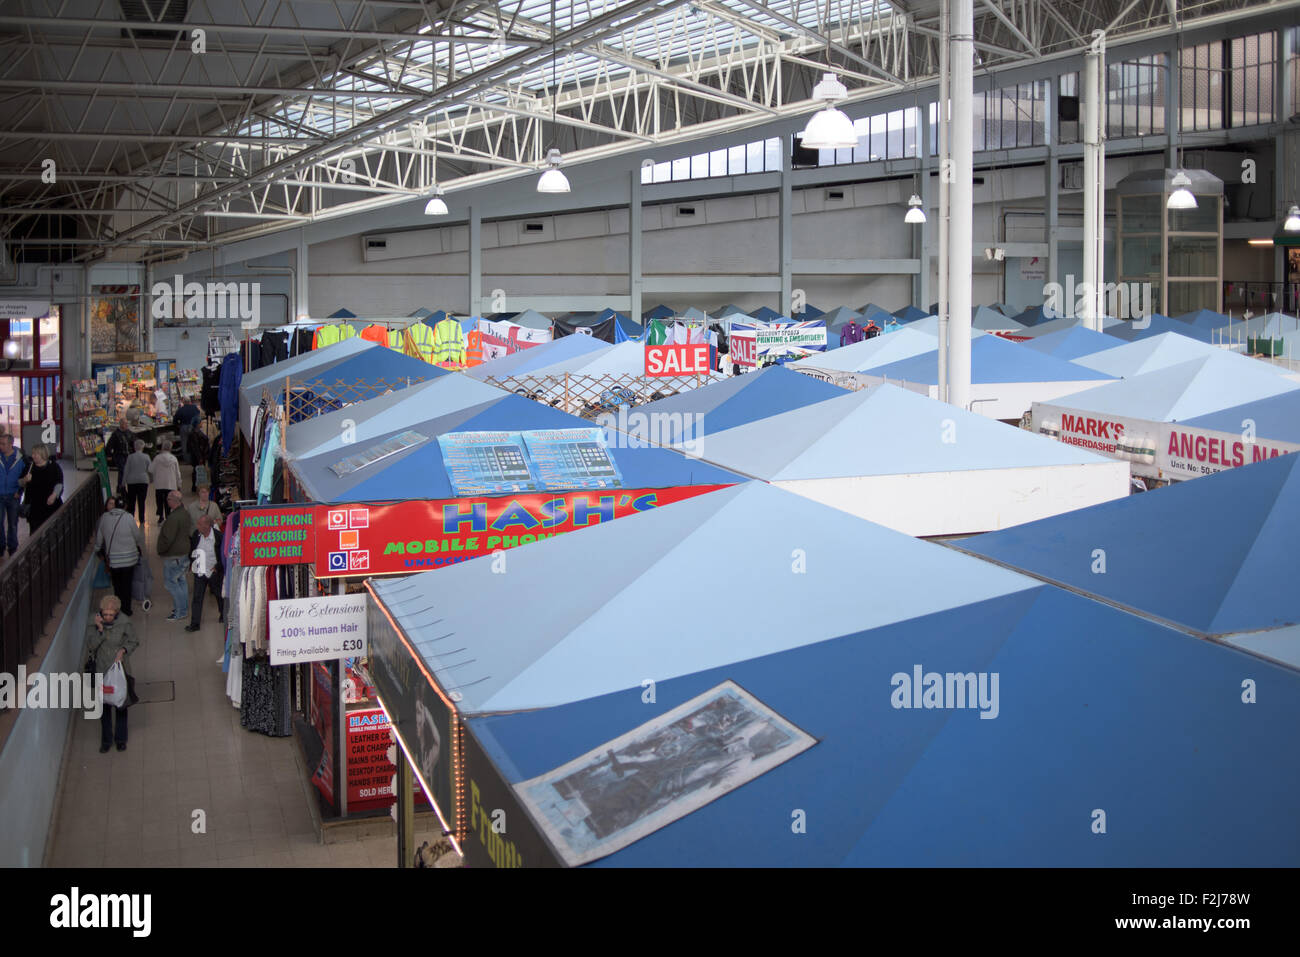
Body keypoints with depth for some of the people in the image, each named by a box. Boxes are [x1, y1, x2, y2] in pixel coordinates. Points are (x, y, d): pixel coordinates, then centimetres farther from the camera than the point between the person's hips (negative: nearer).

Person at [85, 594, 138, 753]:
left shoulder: (124, 623, -15)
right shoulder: (93, 623, -13)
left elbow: (134, 642, -2)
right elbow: (91, 645, -19)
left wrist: (123, 650, -19)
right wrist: (99, 629, -30)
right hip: (102, 669, 1)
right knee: (104, 705, 11)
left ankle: (121, 738, 28)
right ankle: (106, 739, 27)